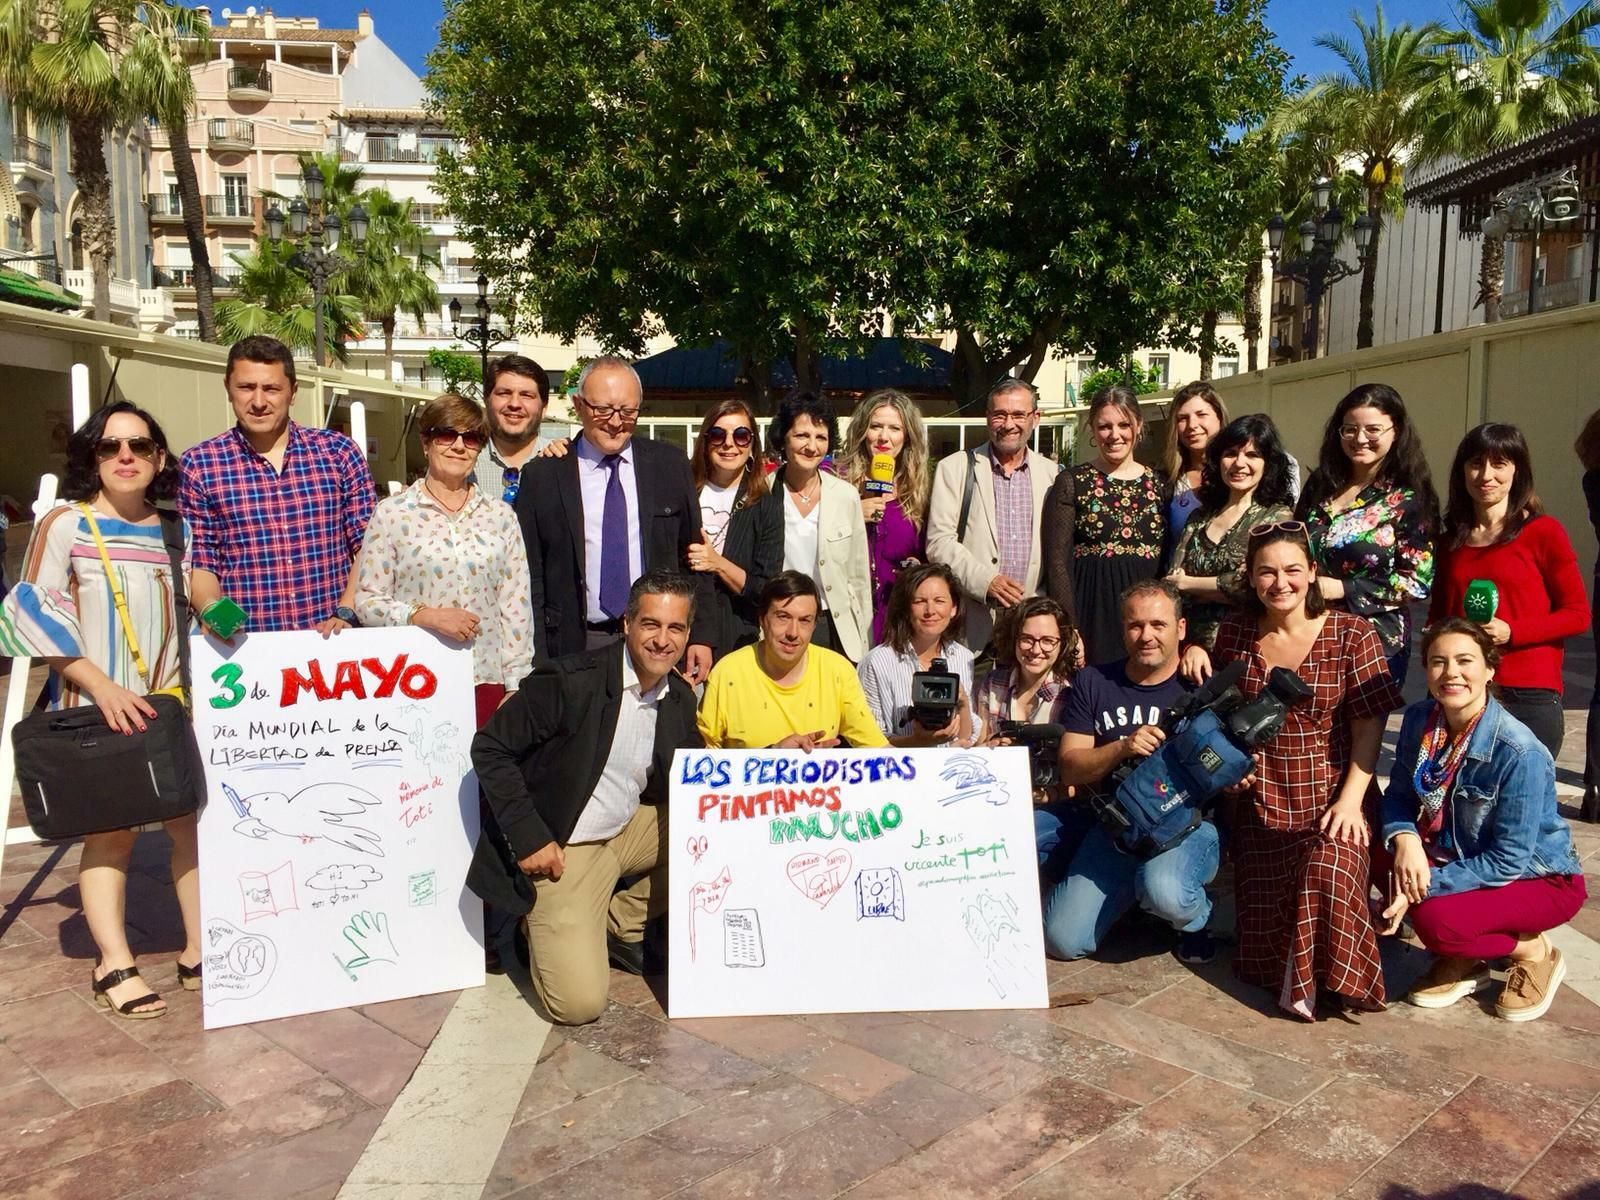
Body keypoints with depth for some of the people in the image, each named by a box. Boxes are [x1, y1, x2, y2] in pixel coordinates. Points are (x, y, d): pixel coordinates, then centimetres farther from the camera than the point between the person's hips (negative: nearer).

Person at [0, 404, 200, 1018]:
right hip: (97, 708, -4)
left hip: (173, 705, 4)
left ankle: (200, 949, 13)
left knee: (193, 818, 3)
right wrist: (101, 684, -17)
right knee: (111, 829, 1)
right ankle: (114, 964, 10)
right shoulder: (65, 524, -4)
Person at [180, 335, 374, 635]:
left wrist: (346, 612, -5)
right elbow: (197, 560, 9)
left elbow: (368, 545, 6)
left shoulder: (339, 452, 7)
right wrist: (211, 609, -10)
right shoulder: (198, 464, 7)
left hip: (332, 638, -1)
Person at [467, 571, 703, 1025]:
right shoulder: (569, 679, -21)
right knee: (579, 1003, -16)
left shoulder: (680, 698, 0)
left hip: (630, 830, 7)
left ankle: (619, 924, 11)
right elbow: (489, 749, -15)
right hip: (562, 849, -6)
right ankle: (546, 928, 17)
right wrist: (530, 838, -19)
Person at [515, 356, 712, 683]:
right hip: (575, 647, -1)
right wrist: (538, 665, -3)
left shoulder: (671, 466, 5)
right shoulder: (541, 475, 1)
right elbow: (531, 577, 1)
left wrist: (700, 637, 3)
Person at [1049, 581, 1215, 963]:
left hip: (1188, 826, -3)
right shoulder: (1092, 683, 4)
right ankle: (1132, 896, 23)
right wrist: (1124, 747, -17)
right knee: (1063, 941, -8)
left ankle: (1196, 919, 3)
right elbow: (1070, 769, 0)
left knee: (1164, 891, -36)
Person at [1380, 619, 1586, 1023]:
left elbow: (1508, 861, -25)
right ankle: (1462, 963, 5)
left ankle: (1534, 953, 4)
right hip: (1459, 855, 6)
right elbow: (1399, 794, -4)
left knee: (1436, 919, -32)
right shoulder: (1420, 720, -11)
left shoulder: (1520, 753, -28)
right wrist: (1405, 837, -27)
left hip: (1540, 878, -6)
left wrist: (1425, 886, -28)